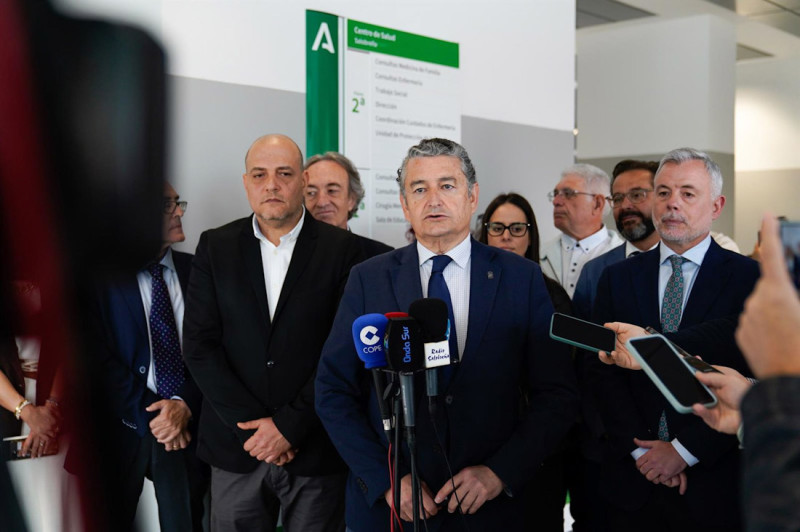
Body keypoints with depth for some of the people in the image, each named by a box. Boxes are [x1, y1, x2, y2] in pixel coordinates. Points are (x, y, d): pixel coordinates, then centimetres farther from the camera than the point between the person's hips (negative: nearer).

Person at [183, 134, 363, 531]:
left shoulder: (341, 249, -2)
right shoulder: (215, 247, 4)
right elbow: (199, 345, -1)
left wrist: (288, 425, -10)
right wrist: (251, 424, -9)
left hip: (316, 451, -1)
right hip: (235, 447, 2)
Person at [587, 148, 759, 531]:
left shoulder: (751, 278, -3)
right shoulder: (617, 278, 5)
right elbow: (602, 369, 1)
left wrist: (686, 450, -12)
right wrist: (639, 448, -8)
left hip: (712, 481, -2)